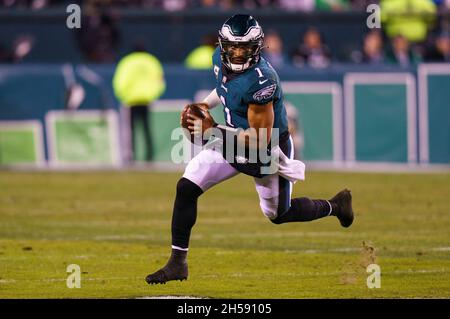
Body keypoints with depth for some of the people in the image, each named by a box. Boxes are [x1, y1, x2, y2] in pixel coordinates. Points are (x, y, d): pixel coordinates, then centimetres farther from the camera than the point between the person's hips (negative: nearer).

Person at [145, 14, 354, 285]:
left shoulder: (261, 81, -34)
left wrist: (213, 130, -28)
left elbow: (260, 139, -28)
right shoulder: (221, 58, -10)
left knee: (278, 214, 14)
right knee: (186, 187, -7)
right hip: (234, 140, 7)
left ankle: (336, 205, 41)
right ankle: (177, 263, 1)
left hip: (268, 151, -7)